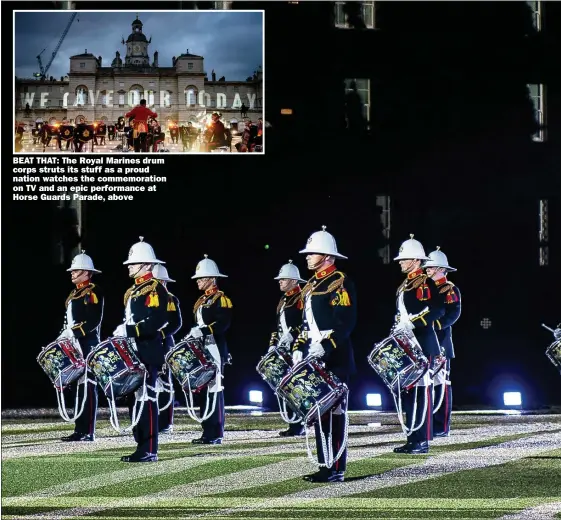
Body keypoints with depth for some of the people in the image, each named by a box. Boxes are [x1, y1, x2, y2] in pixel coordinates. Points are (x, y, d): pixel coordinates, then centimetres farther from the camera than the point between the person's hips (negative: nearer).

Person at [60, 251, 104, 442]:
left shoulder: (93, 292, -9)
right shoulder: (75, 293, 19)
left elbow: (94, 320, -19)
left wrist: (74, 333, -22)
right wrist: (65, 335, 9)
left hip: (87, 345, -10)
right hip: (75, 346, 10)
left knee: (87, 387, -8)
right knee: (79, 387, 9)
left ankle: (88, 432, -8)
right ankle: (80, 430, 12)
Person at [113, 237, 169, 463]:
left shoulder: (155, 289, -10)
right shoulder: (133, 291, 19)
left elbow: (156, 322, -21)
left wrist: (128, 330, -22)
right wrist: (121, 333, 8)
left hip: (147, 354, -10)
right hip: (132, 353, 10)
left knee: (147, 399, -9)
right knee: (134, 399, 9)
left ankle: (149, 451, -8)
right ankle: (141, 447, 13)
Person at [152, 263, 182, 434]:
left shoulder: (171, 300, 0)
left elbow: (176, 323, -9)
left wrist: (162, 334, -21)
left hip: (163, 345, -5)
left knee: (164, 383, -3)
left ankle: (165, 423, -2)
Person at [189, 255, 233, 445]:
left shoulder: (221, 299, -6)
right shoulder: (200, 302, 21)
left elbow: (223, 323, -18)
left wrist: (203, 331, -23)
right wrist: (192, 336, 8)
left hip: (214, 350, -9)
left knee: (214, 389, -9)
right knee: (203, 390, 8)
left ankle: (216, 434, -9)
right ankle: (207, 432, 11)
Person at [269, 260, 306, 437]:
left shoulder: (301, 298, -7)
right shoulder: (283, 301, 21)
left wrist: (293, 334, -25)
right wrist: (273, 344, 15)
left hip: (297, 350, -9)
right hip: (283, 350, 9)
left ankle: (298, 426, -9)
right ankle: (294, 424, 11)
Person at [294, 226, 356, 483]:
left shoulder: (340, 282, -10)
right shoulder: (312, 285, 18)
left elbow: (346, 321, -17)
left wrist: (325, 347, -23)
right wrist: (298, 348, 11)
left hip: (335, 359, -9)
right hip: (315, 358, 9)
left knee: (335, 411, -7)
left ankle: (336, 469, -6)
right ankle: (324, 465, 14)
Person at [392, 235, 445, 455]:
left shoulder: (425, 283, -9)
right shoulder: (404, 287, 19)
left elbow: (437, 310, -21)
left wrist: (412, 323, -25)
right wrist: (397, 331, 12)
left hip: (422, 345, -9)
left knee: (421, 391, -8)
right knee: (408, 392, 9)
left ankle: (422, 441, -8)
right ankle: (412, 438, 13)